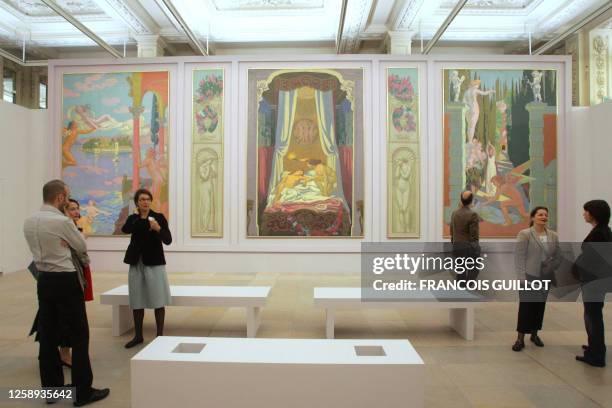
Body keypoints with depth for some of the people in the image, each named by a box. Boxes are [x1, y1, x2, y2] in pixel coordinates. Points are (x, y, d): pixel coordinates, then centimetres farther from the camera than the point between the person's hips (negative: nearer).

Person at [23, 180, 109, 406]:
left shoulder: (28, 221, 6)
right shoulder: (62, 221, -17)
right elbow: (82, 247, -3)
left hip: (43, 280, 8)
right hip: (65, 281, -7)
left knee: (47, 335, 13)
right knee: (79, 335, 1)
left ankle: (51, 388, 24)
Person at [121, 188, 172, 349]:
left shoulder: (159, 217, -4)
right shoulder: (133, 218, 7)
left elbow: (168, 240, -13)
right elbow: (124, 229, -16)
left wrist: (158, 229, -29)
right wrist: (141, 218, -22)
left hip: (154, 263, -4)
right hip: (136, 263, 4)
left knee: (158, 301, 0)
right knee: (137, 301, 10)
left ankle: (160, 335, 10)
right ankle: (138, 335, 24)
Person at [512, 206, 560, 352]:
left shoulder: (553, 235, 7)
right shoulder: (524, 234, -8)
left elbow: (558, 256, 11)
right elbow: (519, 257, -11)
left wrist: (551, 268, -5)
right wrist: (522, 277, -15)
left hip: (545, 278, 5)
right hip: (529, 276, -5)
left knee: (540, 305, 12)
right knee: (526, 305, -2)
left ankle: (534, 334, 27)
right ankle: (520, 338, 6)